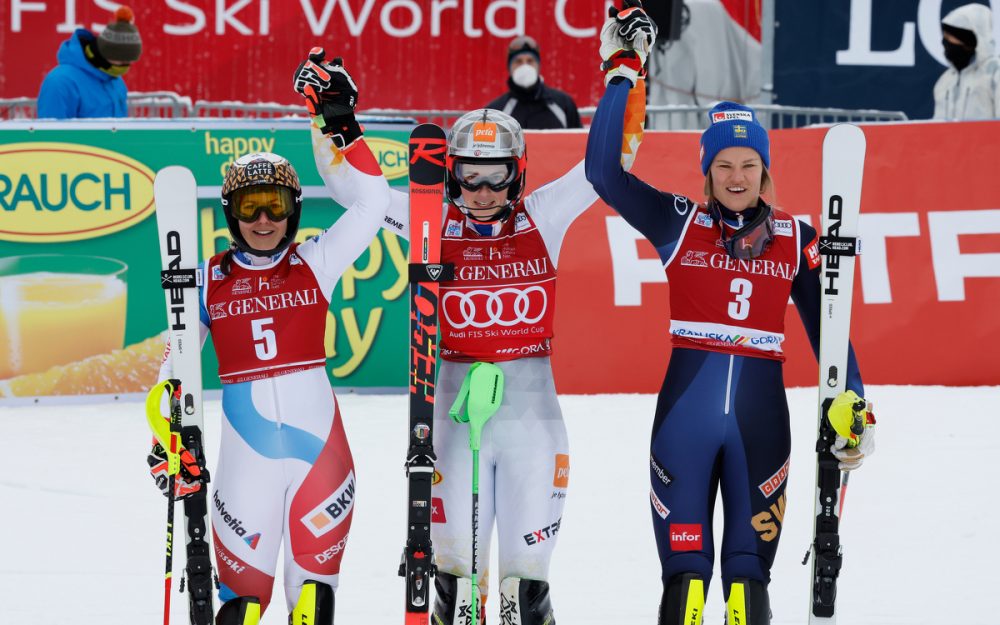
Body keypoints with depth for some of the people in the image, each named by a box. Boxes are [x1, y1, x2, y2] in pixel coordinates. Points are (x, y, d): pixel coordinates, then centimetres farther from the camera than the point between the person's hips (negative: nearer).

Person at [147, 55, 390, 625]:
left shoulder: (314, 263, 5)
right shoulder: (210, 280, 6)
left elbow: (372, 203, -2)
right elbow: (179, 361, 9)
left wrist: (341, 124, -7)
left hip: (318, 435, 0)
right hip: (247, 444, 0)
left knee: (316, 572, 2)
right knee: (243, 577, 2)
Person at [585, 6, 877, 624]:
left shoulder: (796, 239, 5)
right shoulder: (679, 224, 2)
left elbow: (825, 327, 10)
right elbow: (604, 171, -6)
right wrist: (623, 70, -6)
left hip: (760, 409, 1)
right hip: (687, 404, -1)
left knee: (750, 569, 4)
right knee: (684, 567, 0)